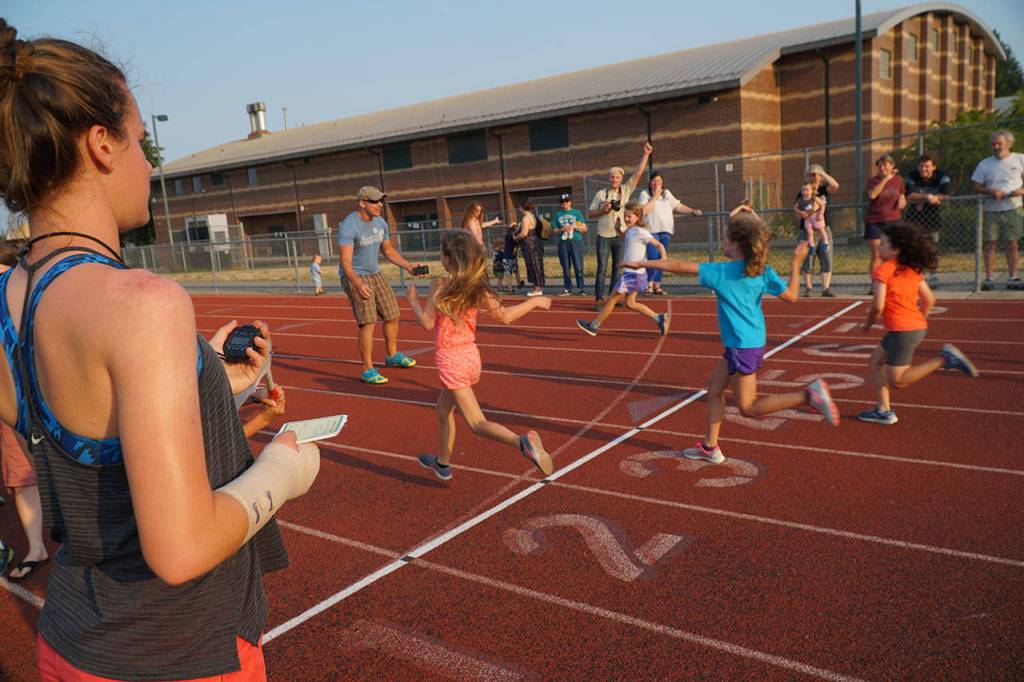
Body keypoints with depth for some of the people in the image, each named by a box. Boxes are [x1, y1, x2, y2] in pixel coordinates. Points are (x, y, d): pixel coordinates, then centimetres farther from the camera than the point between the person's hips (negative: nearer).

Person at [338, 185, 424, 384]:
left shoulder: (380, 223, 3)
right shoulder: (348, 226, -22)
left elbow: (388, 250, 16)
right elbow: (345, 260, -30)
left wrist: (408, 266, 7)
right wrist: (357, 284, -43)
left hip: (375, 274, 8)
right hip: (354, 277, -8)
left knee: (392, 315, 12)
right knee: (368, 322, -16)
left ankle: (392, 356, 33)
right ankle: (367, 370, -8)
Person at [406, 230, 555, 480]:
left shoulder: (440, 285, -14)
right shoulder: (477, 287, 0)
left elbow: (427, 322, -14)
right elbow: (505, 316, -2)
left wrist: (413, 297, 1)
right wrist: (534, 301, 12)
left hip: (450, 359, -7)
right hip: (470, 355, 7)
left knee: (477, 422, -7)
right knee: (444, 410, 26)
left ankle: (522, 442, -29)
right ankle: (442, 463, 39)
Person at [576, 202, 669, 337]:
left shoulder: (640, 232, -13)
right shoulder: (630, 231, 12)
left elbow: (659, 245, -12)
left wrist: (664, 259, -28)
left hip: (633, 274, -9)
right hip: (629, 273, 9)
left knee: (612, 299, 0)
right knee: (630, 303, 14)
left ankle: (594, 326, 10)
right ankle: (659, 318, 14)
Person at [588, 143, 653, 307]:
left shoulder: (626, 190, 8)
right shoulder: (601, 194, 5)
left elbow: (638, 173, 1)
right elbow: (590, 213, 8)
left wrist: (646, 154, -5)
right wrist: (603, 210, -10)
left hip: (620, 235, 2)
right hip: (604, 236, -2)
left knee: (618, 267, 6)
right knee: (602, 268, -3)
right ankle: (599, 298, -4)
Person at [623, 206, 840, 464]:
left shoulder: (721, 272, -15)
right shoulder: (764, 271, 2)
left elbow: (678, 266, -13)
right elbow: (792, 296, 4)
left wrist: (643, 263, -5)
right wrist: (796, 264, 14)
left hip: (743, 347, -8)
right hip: (754, 342, 9)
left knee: (749, 407, 1)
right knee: (715, 387, 17)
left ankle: (808, 394, -10)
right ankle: (710, 447, 24)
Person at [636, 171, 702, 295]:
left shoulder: (667, 193, 20)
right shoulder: (644, 194, 2)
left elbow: (678, 206, 20)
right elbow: (644, 211, -12)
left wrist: (693, 211, 9)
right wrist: (655, 197, -7)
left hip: (665, 231, 5)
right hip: (652, 230, -5)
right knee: (653, 259, -15)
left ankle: (657, 286, 8)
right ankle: (649, 285, -7)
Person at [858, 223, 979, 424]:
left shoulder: (882, 270, -11)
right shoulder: (912, 270, 12)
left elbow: (878, 305, -18)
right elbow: (929, 299, 15)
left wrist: (868, 323, 0)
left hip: (902, 330, -9)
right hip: (918, 325, 9)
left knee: (897, 381, -2)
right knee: (875, 362, 17)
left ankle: (944, 359, -11)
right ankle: (883, 410, 15)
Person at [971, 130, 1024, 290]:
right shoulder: (984, 163, 9)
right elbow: (977, 186, 7)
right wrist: (991, 191, -12)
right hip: (991, 210, 1)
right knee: (990, 244, -2)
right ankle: (988, 279, -1)